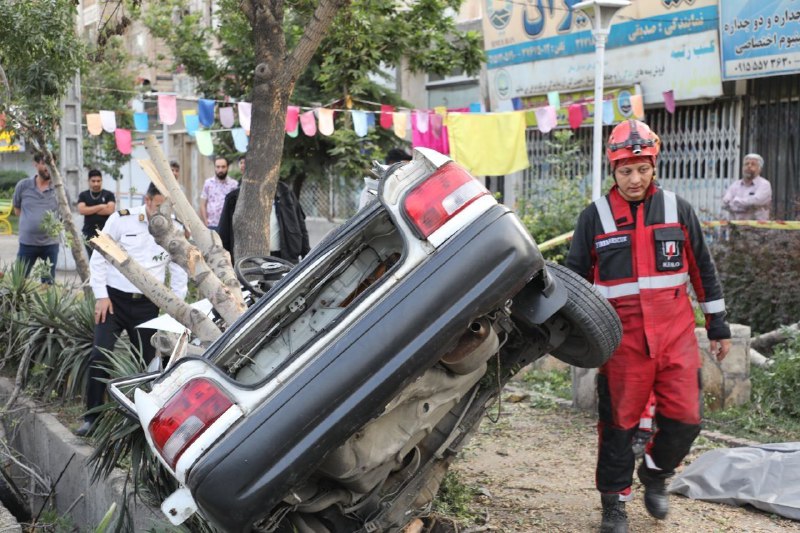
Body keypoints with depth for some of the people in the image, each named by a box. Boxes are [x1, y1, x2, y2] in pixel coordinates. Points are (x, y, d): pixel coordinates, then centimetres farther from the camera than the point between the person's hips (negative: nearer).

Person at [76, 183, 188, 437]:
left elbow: (179, 271, 7)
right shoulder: (122, 220, -9)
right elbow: (99, 257, -4)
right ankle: (92, 416, 1)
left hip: (147, 304, 2)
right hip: (114, 299, -2)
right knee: (100, 356, -11)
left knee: (147, 360, 7)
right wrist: (101, 295, -8)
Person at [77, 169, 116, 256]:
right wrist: (100, 206, -8)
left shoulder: (108, 195, 6)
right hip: (90, 233, 2)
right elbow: (81, 210, -6)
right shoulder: (83, 195, 10)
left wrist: (90, 210, -5)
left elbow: (110, 210, -9)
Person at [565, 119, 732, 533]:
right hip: (622, 339, -1)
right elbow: (574, 279, 6)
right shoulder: (594, 217, -1)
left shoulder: (678, 210, 4)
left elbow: (703, 271, 11)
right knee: (619, 424, 5)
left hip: (676, 334, 2)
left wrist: (718, 327, 12)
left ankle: (655, 474, 31)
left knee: (684, 419, 2)